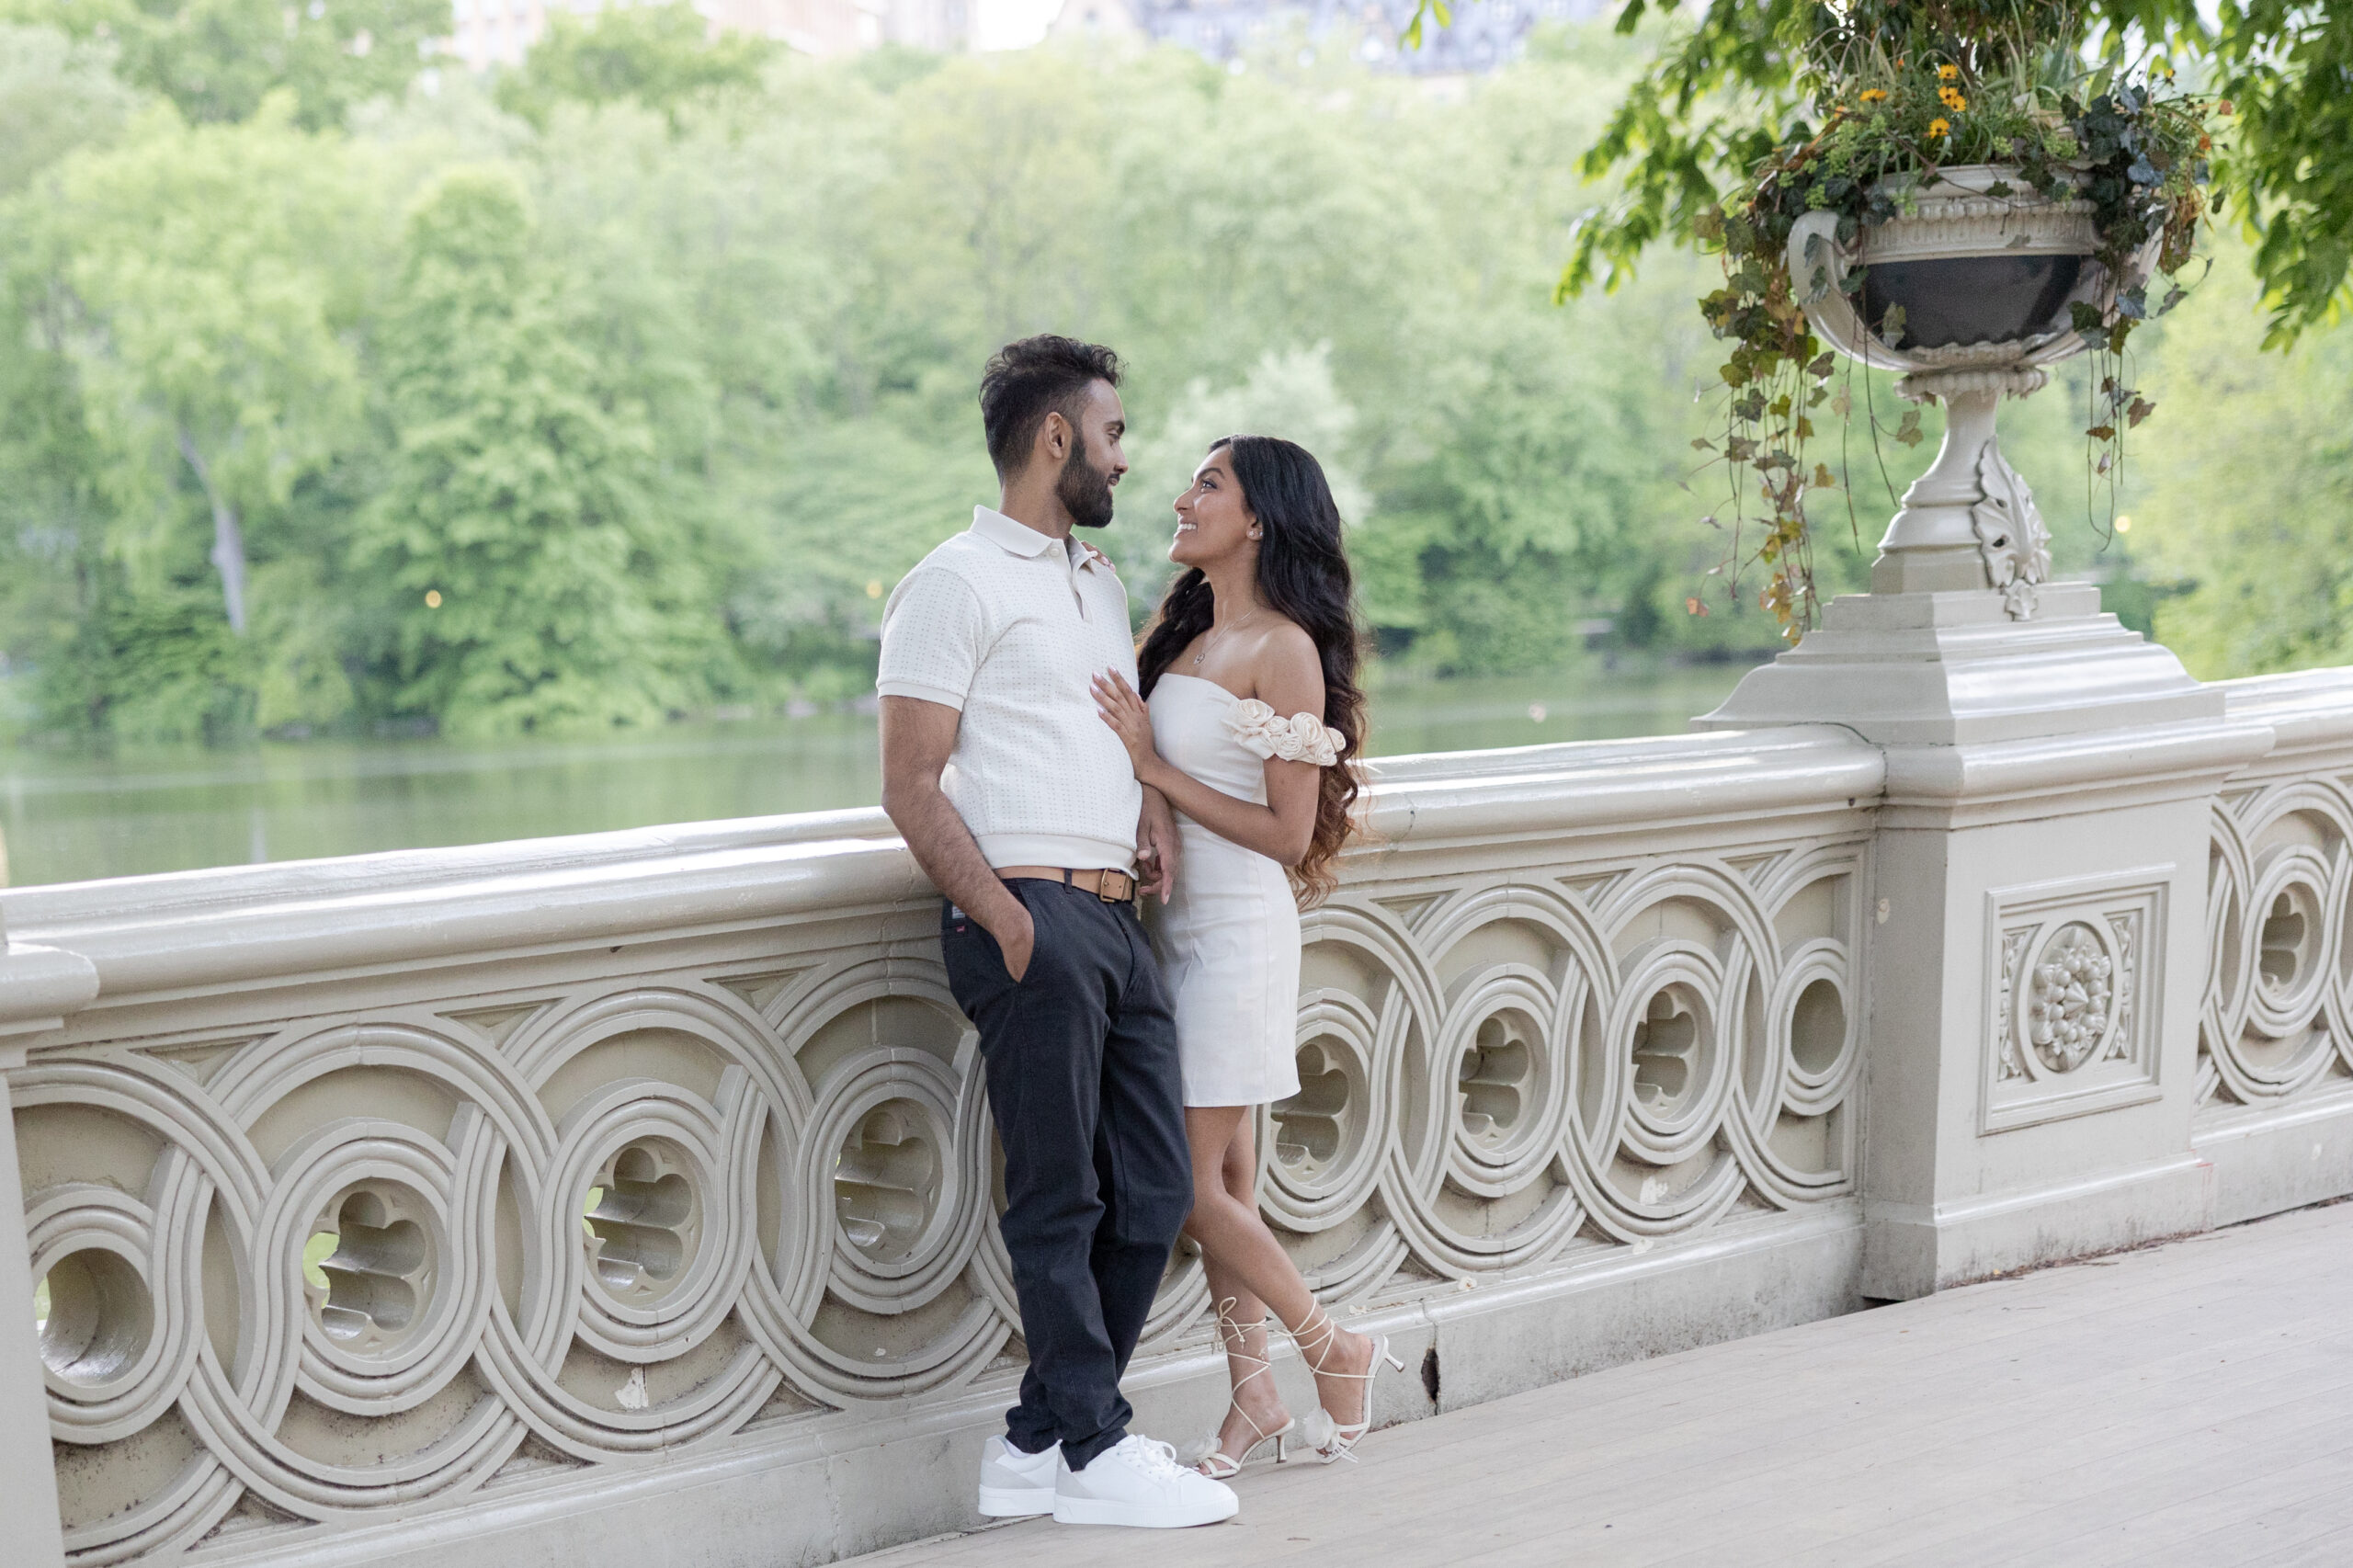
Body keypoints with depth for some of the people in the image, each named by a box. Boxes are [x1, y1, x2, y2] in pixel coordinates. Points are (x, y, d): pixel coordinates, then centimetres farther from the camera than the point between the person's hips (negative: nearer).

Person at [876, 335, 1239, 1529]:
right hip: (1028, 917, -8)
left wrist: (1154, 792, 11)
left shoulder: (1101, 584, 22)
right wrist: (1008, 922, -17)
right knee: (1059, 1203, -2)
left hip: (1117, 920, 9)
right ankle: (1095, 1452, 8)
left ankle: (1035, 1445, 17)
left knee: (1152, 1194, 7)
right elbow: (910, 787, -9)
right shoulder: (958, 583, -4)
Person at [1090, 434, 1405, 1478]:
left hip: (1238, 927, -8)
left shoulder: (1284, 651, -12)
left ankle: (1337, 1351, 15)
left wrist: (1154, 766, -16)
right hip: (1179, 921, 8)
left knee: (1195, 1182, -5)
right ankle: (1253, 1399, 19)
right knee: (1223, 1175, 10)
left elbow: (1289, 834, -14)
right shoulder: (1184, 634, 11)